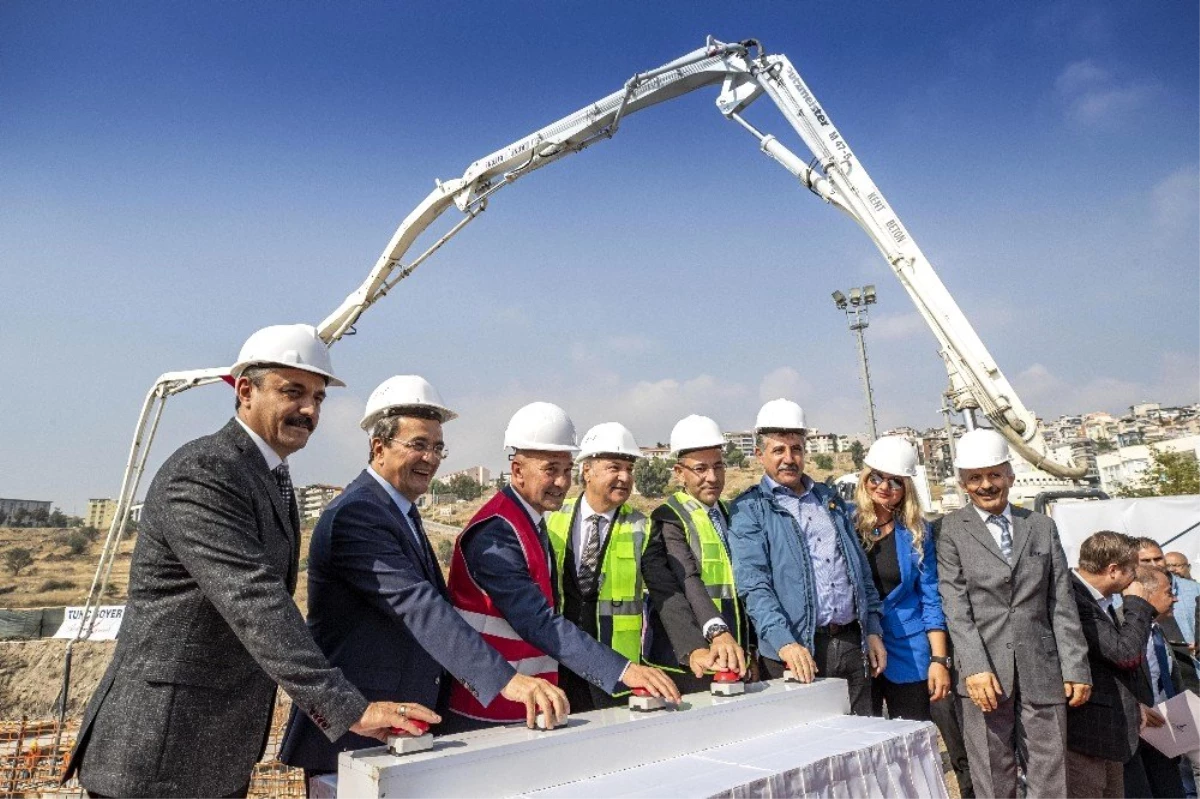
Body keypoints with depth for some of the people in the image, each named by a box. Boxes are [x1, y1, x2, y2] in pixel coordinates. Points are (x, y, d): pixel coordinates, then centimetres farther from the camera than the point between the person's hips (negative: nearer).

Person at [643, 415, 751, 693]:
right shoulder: (668, 520, -9)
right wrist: (718, 632, -36)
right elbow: (688, 580, -24)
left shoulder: (730, 515, 13)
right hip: (691, 664, -6)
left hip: (734, 660, 6)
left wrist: (747, 650, 16)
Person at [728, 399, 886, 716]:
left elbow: (861, 570, 19)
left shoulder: (830, 499, 16)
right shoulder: (750, 509, -4)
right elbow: (753, 585, -14)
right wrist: (785, 644, -25)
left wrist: (873, 631, 12)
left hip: (852, 644, 5)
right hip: (796, 653, -5)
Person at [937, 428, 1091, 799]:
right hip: (986, 673, -2)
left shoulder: (1042, 526, 11)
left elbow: (1062, 604, 9)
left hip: (1042, 672, 3)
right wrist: (975, 668, -15)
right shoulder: (952, 530, 2)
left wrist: (1076, 668, 3)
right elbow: (955, 607, -5)